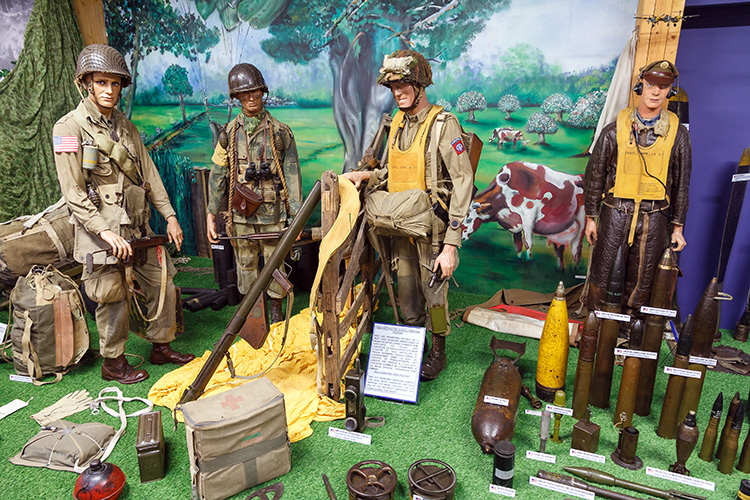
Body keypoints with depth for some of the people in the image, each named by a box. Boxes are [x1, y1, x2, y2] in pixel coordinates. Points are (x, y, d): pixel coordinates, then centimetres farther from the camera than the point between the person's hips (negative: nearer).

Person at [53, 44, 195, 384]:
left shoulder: (125, 126, 12)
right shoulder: (69, 128, -8)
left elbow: (149, 174, 13)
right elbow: (73, 192, -13)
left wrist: (169, 215, 7)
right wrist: (105, 231, -21)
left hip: (138, 228, 7)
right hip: (102, 232, -6)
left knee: (163, 285, 11)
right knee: (114, 301, 3)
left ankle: (161, 347, 29)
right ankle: (113, 364, 23)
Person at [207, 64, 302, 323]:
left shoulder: (280, 132, 1)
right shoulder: (229, 133, 6)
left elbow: (292, 175, 0)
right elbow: (217, 175, 8)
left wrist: (296, 215, -6)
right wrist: (211, 213, 4)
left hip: (273, 213, -1)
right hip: (241, 214, 2)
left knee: (275, 265, 6)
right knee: (246, 265, 10)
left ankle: (276, 312, 23)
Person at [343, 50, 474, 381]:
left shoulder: (443, 124, -13)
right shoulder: (397, 123, 10)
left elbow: (463, 180, -17)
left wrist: (451, 243, -21)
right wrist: (367, 176, -1)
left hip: (432, 226, -6)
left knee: (433, 291, 5)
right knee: (406, 291, 16)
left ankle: (438, 353, 27)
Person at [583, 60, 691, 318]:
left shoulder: (677, 133, 3)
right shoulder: (615, 130, -1)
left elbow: (681, 183, 9)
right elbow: (594, 175, 3)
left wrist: (678, 227, 8)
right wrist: (590, 217, 2)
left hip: (654, 217, 1)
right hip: (615, 212, -1)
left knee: (641, 282, 10)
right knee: (601, 273, 5)